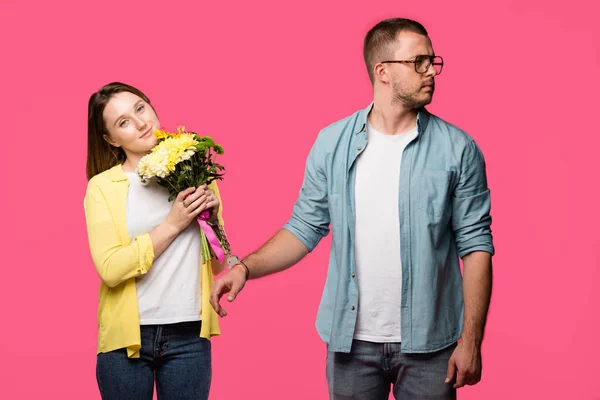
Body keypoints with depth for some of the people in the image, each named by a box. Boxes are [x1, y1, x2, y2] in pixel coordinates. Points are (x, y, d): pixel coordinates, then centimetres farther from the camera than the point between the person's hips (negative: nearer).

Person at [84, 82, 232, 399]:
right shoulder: (102, 186, -2)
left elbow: (217, 266, 10)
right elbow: (110, 268, -14)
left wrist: (213, 217, -7)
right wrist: (173, 223, -14)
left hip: (189, 335, 2)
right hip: (126, 337, -1)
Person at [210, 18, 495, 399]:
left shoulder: (457, 149, -4)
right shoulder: (332, 143, 1)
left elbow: (476, 246, -3)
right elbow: (306, 227, 5)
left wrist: (470, 340, -7)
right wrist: (246, 267, -11)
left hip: (428, 344, -1)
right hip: (351, 340, 1)